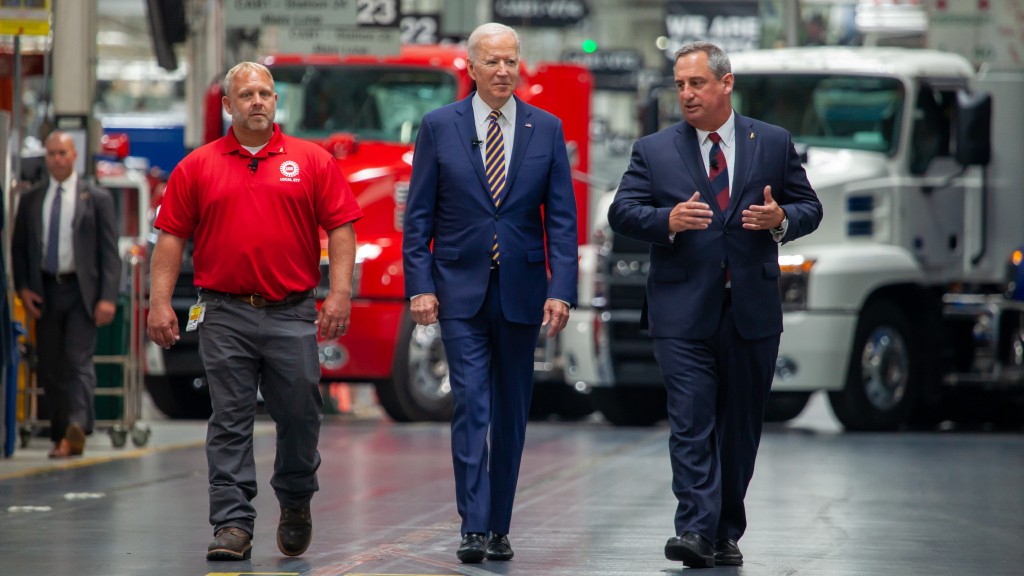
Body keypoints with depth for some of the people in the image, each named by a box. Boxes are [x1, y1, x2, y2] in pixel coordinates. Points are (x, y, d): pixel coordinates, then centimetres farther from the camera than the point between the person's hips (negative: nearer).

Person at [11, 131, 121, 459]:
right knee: (49, 366, 5)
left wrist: (107, 297, -11)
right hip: (45, 291, 4)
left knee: (79, 360, -13)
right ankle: (61, 437, 11)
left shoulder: (97, 199, 2)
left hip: (81, 290, -3)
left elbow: (109, 252, -2)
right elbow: (18, 247, 13)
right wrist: (22, 288, 0)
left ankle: (76, 429, -25)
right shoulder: (30, 199, 10)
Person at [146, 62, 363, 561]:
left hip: (292, 312, 0)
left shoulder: (312, 161, 6)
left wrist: (340, 293, -8)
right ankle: (233, 523, -1)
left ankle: (295, 500, 28)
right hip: (225, 314, 0)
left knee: (300, 416, 4)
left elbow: (340, 227, 3)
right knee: (230, 423, -2)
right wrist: (160, 301, -2)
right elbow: (172, 236, 6)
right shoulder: (197, 167, 7)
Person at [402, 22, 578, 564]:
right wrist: (420, 285, -7)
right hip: (460, 289, -2)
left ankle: (498, 526, 16)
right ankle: (474, 528, -12)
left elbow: (561, 217, 3)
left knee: (511, 411, 7)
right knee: (471, 404, -10)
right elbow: (418, 215, 2)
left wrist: (561, 290, -6)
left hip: (520, 290, 2)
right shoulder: (439, 127, 1)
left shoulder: (547, 129, 4)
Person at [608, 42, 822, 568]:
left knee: (740, 428, 8)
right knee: (691, 422, -11)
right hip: (683, 313, -2)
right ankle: (696, 530, -17)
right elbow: (621, 213, -1)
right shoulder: (653, 151, 6)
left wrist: (781, 219, -12)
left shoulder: (773, 144, 9)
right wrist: (668, 220, -19)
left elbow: (809, 206, 11)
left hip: (753, 312, 2)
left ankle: (726, 534, 20)